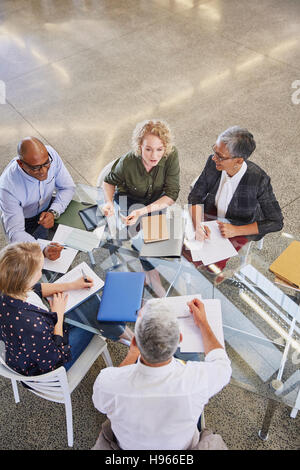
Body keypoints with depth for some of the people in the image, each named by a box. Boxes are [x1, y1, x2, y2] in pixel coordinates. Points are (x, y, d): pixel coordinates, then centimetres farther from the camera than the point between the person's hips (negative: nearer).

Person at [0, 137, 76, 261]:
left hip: (47, 208, 4)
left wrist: (53, 212, -29)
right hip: (23, 221, -3)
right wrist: (43, 250, -52)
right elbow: (15, 232, -34)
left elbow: (68, 187, -11)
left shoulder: (50, 154, -26)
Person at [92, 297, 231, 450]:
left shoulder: (107, 382, -38)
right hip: (183, 445, 0)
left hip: (127, 445, 1)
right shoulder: (196, 379, -39)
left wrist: (132, 354, -3)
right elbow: (222, 364, -13)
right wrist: (202, 323, -4)